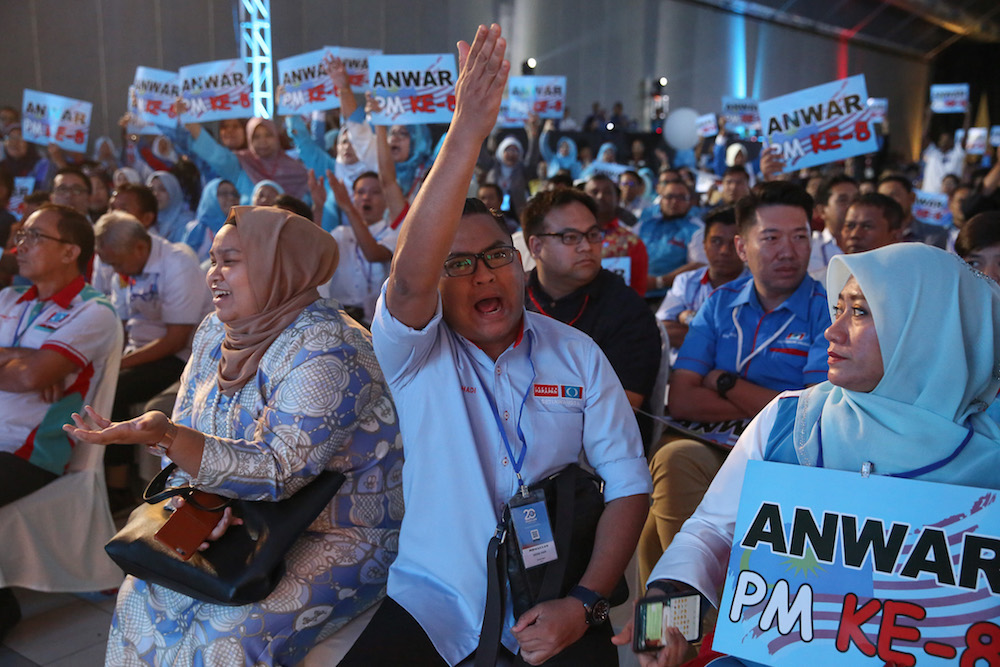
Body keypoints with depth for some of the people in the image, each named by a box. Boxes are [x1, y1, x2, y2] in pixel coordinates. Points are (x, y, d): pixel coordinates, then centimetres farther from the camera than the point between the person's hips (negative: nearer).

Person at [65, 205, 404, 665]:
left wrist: (165, 436, -37)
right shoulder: (216, 333, 4)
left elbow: (277, 472, -28)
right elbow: (186, 429, 6)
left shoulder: (326, 352, -23)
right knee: (141, 600, -6)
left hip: (340, 536, -7)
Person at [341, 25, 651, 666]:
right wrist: (468, 131, -34)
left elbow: (628, 482, 0)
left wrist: (583, 602, -11)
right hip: (433, 601, 0)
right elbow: (408, 276, -28)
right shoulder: (415, 351, -5)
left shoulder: (577, 353, 1)